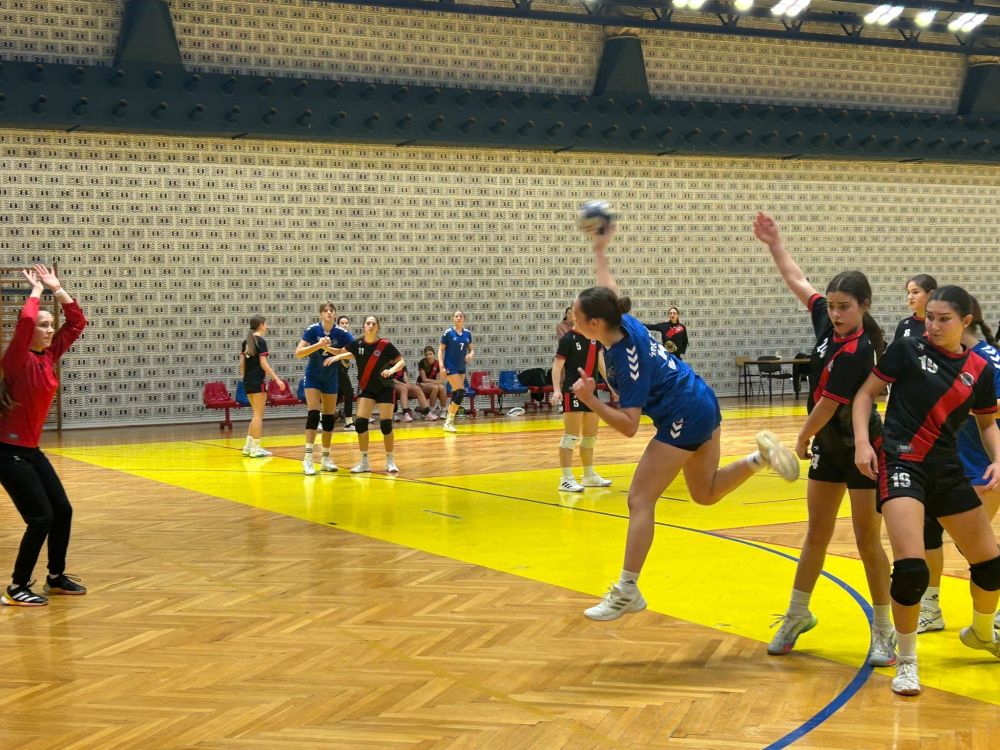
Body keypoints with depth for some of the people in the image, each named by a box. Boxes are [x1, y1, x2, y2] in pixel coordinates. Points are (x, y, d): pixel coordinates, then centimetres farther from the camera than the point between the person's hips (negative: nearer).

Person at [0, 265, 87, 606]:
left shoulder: (49, 356, 6)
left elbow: (77, 322, 11)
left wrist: (56, 288, 4)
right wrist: (37, 290, -16)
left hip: (31, 449, 8)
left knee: (62, 510, 10)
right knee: (41, 517, -11)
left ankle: (56, 576, 28)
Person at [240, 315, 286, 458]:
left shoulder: (246, 341, 11)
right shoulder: (261, 341, -11)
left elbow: (241, 363, 11)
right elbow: (263, 364, -16)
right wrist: (277, 379, -15)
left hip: (247, 381, 8)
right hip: (257, 381, -8)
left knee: (257, 414, 15)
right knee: (258, 415, -3)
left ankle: (248, 446, 13)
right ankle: (255, 448, -3)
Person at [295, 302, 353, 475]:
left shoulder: (341, 333, -11)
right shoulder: (312, 330, -15)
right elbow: (298, 353, -21)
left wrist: (330, 349, -26)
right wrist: (317, 345, -34)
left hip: (331, 379, 3)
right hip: (313, 377, -3)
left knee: (329, 418, 4)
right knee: (313, 414, -15)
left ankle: (326, 458, 14)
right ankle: (308, 458, -16)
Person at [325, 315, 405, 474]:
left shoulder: (385, 345, -16)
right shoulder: (357, 344, -8)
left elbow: (402, 361, -10)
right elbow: (341, 352, 10)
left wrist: (392, 369, -28)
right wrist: (336, 356, -10)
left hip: (384, 388, -3)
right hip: (366, 389, 3)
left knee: (386, 424, -6)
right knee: (360, 422, -9)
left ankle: (390, 461, 11)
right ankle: (364, 462, 3)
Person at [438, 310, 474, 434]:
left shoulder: (467, 333, 7)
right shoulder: (448, 333, -8)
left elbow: (470, 349, 15)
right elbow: (441, 350, -6)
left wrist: (470, 354, -8)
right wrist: (441, 365, -15)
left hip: (461, 367, 6)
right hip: (451, 367, -6)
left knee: (456, 394, 6)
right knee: (460, 392, -15)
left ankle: (449, 421, 15)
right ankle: (449, 422, -8)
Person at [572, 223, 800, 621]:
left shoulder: (626, 358, -26)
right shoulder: (623, 322, -5)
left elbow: (629, 425, -25)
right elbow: (609, 289, 19)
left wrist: (590, 400, -33)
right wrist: (599, 250, 26)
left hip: (684, 417, -10)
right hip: (701, 405, 10)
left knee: (639, 499, -7)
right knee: (706, 493, 22)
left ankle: (627, 591, -5)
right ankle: (760, 455, 9)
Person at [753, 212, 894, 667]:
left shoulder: (856, 351, -25)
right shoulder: (828, 326, -3)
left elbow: (826, 406, -19)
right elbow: (797, 281, 12)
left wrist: (802, 441, -5)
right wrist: (774, 243, 14)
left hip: (862, 450, -7)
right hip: (828, 448, 7)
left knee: (868, 541, -2)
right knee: (816, 534, 13)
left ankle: (884, 632, 9)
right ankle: (797, 616, 21)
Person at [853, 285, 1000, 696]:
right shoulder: (908, 348, -6)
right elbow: (866, 393, -1)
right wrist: (862, 441, -14)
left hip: (947, 469, 5)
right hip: (901, 463, -5)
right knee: (911, 568, -22)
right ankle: (906, 662, -1)